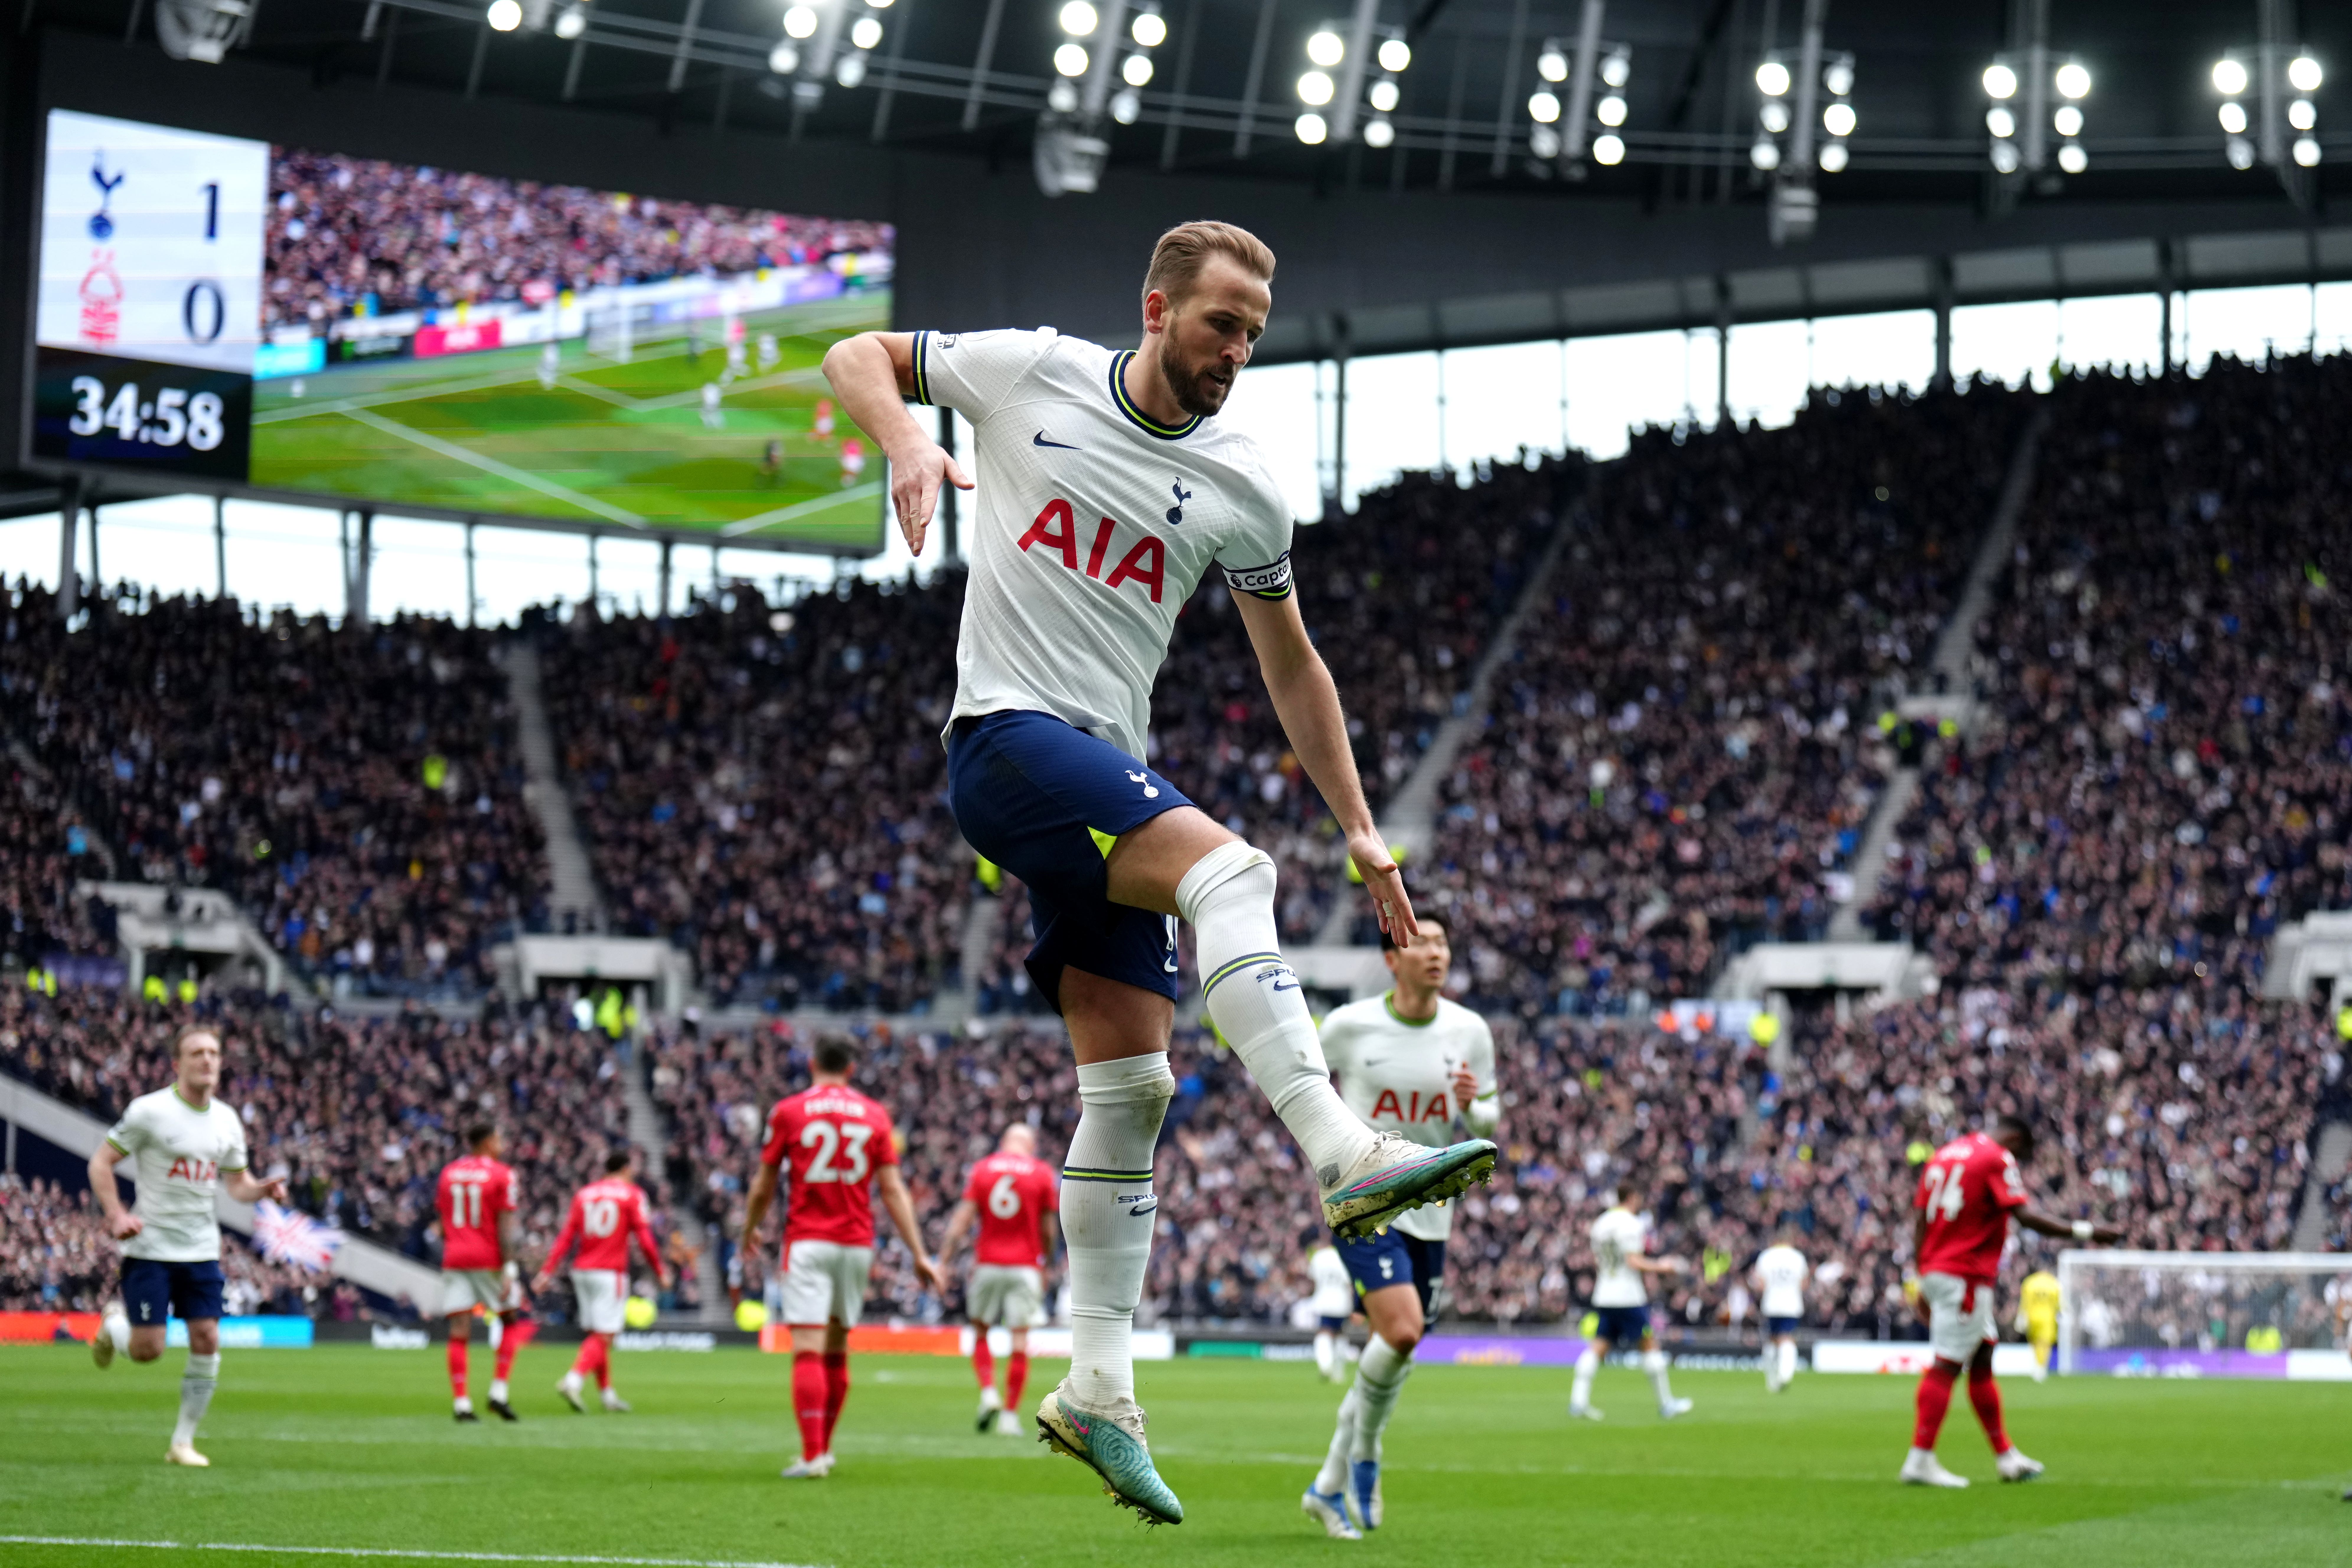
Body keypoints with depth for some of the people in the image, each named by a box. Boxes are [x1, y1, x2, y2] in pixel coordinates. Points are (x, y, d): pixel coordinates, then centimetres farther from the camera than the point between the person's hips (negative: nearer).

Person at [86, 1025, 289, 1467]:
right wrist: (116, 1216, -17)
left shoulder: (227, 1120, 6)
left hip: (201, 1248, 5)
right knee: (148, 1349, -8)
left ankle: (183, 1442, 8)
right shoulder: (150, 1111, -10)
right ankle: (114, 1324, 29)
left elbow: (236, 1182, 17)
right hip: (151, 1247, -5)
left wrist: (264, 1189, -6)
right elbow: (101, 1163, -6)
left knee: (207, 1342, -4)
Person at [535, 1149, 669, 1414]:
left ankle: (608, 1394, 16)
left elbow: (566, 1236, 5)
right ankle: (573, 1380, -28)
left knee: (595, 1334, 13)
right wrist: (660, 1272, 5)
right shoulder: (631, 1194, -1)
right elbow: (644, 1238, -5)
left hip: (582, 1272, 6)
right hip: (611, 1273, -6)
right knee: (603, 1337, -9)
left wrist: (548, 1271, 3)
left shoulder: (584, 1194, 11)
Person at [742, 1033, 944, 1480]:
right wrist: (919, 1255, 3)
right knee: (837, 1351, 16)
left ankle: (812, 1456, -18)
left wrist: (749, 1231, 22)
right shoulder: (874, 1116, 5)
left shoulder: (788, 1112, -2)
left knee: (808, 1351, -9)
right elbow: (893, 1190, 1)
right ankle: (823, 1449, 25)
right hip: (857, 1243, 4)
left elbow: (763, 1188, 4)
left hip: (807, 1243, -3)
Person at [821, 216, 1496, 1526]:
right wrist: (908, 440, -13)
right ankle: (1345, 1152, -42)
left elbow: (1292, 664, 16)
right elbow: (857, 356, 9)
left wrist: (1362, 832, 12)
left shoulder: (1245, 488, 6)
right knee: (1228, 866, -29)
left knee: (1133, 1082, -1)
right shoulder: (1030, 375, -2)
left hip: (1111, 774, 5)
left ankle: (1098, 1391, 5)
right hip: (1007, 733, -5)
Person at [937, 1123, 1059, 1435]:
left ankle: (989, 1394, -6)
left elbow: (962, 1219, -2)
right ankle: (1010, 1414, -1)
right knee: (1019, 1341, 1)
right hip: (1025, 1266, -1)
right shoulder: (1043, 1174, 1)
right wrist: (1045, 1263, 20)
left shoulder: (983, 1169, 3)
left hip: (988, 1264, 1)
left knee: (981, 1335, 14)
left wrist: (943, 1261, -3)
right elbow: (1047, 1228, 5)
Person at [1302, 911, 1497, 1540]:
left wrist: (1473, 1106, -11)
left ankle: (1329, 1487, 24)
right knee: (1401, 1331, -23)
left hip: (1430, 1213, 4)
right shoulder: (1349, 1026, -6)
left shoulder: (1469, 1032, 2)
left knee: (1393, 1355, 8)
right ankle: (1365, 1454, 1)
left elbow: (1487, 1126, 11)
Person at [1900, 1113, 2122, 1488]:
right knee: (1946, 1367, -7)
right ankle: (1920, 1460, -8)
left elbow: (1919, 1219, 16)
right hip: (1966, 1275, -9)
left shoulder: (1945, 1155, 17)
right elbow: (2026, 1217, -17)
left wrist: (1921, 1278, 19)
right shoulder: (1997, 1159, -8)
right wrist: (2083, 1232, -13)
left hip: (1935, 1270, 9)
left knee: (1983, 1360, 15)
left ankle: (2006, 1456, 21)